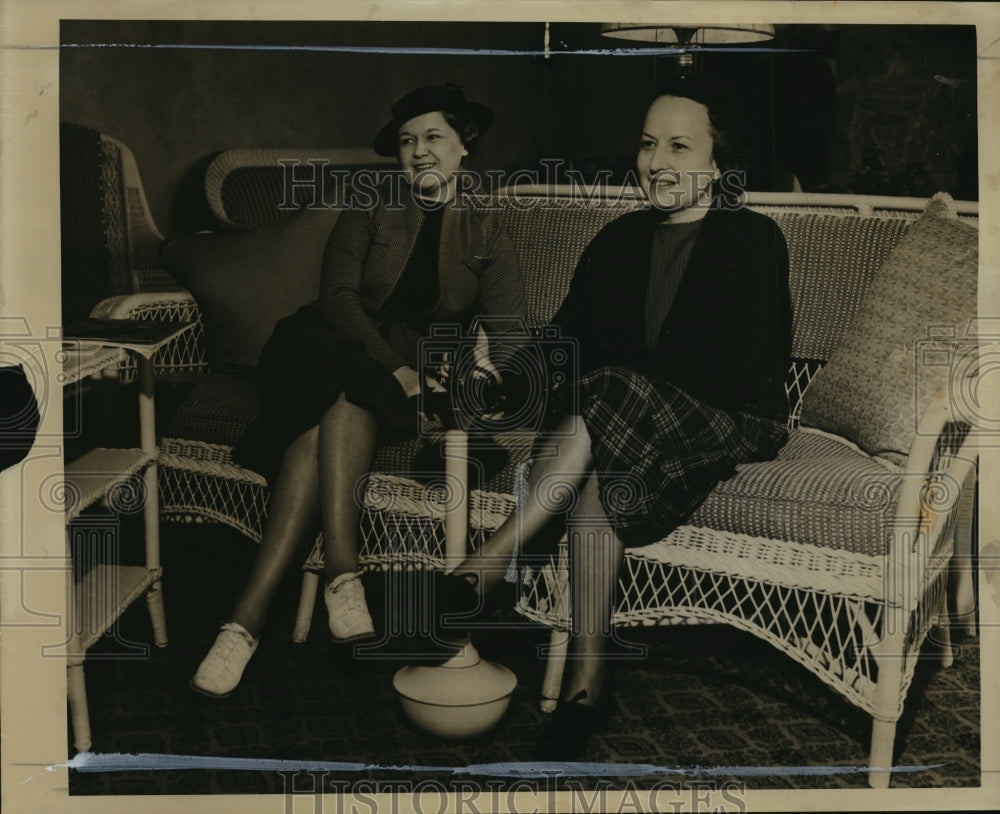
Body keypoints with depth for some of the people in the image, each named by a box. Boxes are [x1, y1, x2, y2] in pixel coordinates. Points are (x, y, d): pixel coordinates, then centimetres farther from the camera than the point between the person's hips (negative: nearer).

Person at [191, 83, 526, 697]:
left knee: (345, 399, -34)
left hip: (420, 376, -1)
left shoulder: (487, 236, 17)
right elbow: (338, 297, -1)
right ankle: (343, 576, -43)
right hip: (335, 351, 1)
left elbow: (511, 324, 1)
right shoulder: (368, 215, 16)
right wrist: (390, 366, -18)